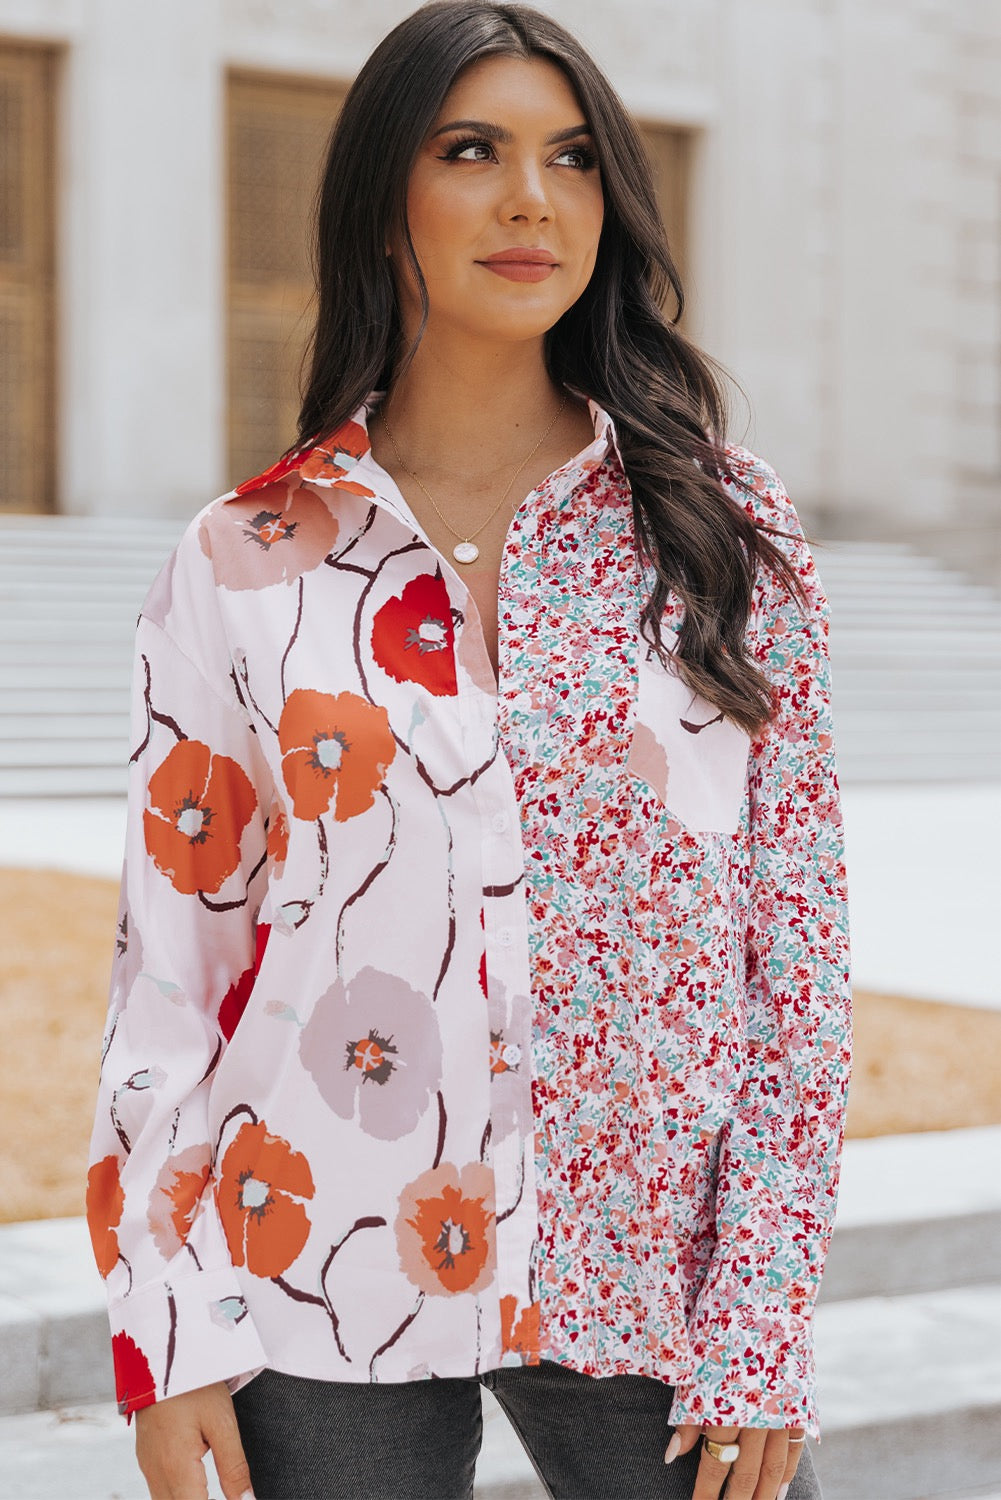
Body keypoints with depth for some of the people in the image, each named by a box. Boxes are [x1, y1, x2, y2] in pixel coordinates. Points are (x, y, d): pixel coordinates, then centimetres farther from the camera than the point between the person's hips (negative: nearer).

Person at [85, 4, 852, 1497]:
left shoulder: (722, 523, 0)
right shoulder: (245, 564, -1)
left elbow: (801, 927, -1)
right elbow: (171, 953, 2)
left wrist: (764, 1328, -4)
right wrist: (168, 1342, -2)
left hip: (645, 1279, 0)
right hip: (323, 1299, 0)